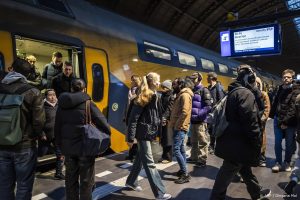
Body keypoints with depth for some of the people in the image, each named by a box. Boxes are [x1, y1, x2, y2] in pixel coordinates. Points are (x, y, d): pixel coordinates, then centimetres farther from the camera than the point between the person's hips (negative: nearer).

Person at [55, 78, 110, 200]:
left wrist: (60, 145, 17)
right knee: (86, 180, 10)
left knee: (71, 180, 18)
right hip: (85, 147, -4)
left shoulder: (62, 105, 5)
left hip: (68, 148, 5)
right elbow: (103, 124, -15)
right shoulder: (88, 104, -10)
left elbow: (57, 127, 9)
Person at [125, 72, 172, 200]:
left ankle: (131, 182, 38)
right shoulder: (144, 97, -17)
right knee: (149, 163, -1)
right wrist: (130, 137, -18)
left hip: (149, 132, 9)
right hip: (143, 132, -9)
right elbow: (133, 117, -18)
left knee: (140, 159, 20)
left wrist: (156, 131, 13)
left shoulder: (154, 96, 9)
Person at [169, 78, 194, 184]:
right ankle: (183, 170, 24)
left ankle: (185, 174, -5)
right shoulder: (180, 95, 17)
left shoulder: (185, 95, -13)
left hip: (180, 127, -10)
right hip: (178, 127, 10)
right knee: (181, 149, 14)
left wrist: (177, 125, -19)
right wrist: (173, 124, 12)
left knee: (176, 149, -11)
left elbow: (185, 112, -23)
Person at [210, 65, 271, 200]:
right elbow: (251, 122, -23)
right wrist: (257, 143, -14)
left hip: (231, 141, 10)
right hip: (238, 143, -10)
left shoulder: (232, 92, 13)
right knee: (227, 172, 1)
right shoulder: (246, 94, -18)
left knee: (245, 168, 24)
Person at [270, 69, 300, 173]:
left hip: (290, 121, -4)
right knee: (277, 143, 6)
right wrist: (272, 115, 6)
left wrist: (286, 121, -17)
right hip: (278, 119, 4)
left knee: (289, 144, 8)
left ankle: (287, 163, 22)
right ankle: (278, 163, 16)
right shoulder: (280, 89, 11)